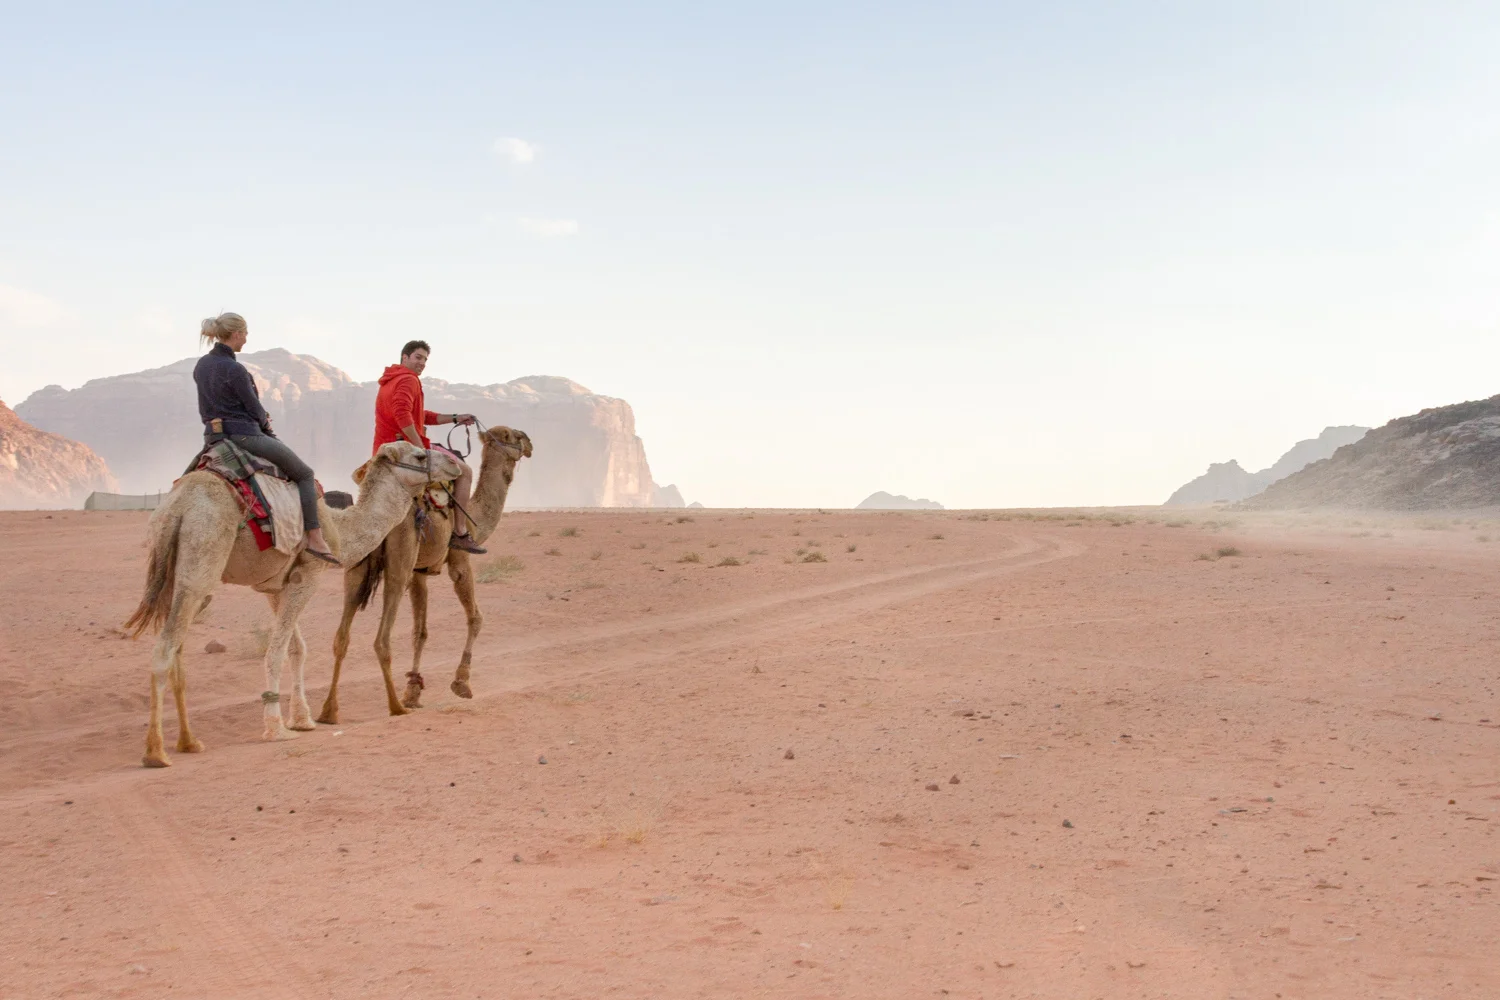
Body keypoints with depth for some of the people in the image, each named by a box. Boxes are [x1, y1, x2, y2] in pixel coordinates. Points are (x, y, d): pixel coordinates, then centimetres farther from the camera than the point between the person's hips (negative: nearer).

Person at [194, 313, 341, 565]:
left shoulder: (201, 365, 8)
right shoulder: (234, 370, -19)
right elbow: (254, 409, -13)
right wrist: (265, 423, 9)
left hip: (213, 435, 9)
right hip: (243, 435, -9)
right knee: (305, 474, 4)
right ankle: (315, 538, -2)